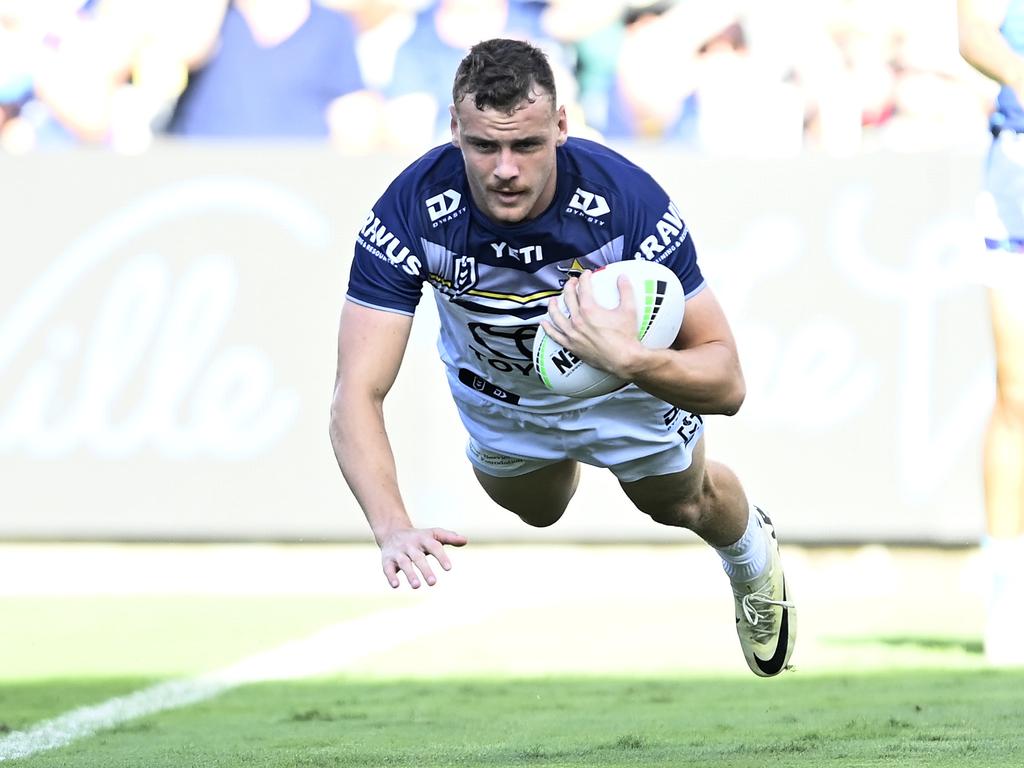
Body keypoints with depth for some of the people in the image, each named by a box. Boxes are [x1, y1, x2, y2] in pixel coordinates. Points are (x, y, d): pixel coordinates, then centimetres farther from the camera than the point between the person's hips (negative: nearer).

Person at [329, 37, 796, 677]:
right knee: (534, 512, 27)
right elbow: (358, 394, -41)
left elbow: (726, 383, -38)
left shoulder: (629, 200, -42)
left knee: (682, 502, 23)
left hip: (628, 380, -1)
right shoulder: (411, 210, -40)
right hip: (495, 390, 1)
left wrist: (629, 359, -59)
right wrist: (393, 527, -58)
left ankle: (752, 558, 59)